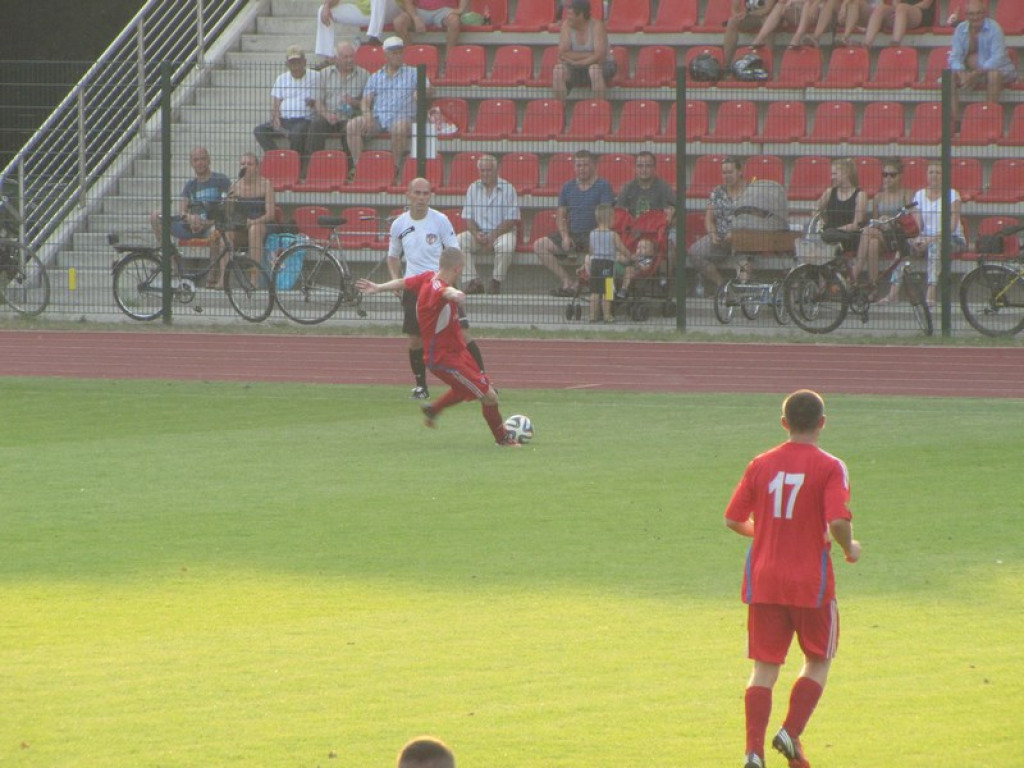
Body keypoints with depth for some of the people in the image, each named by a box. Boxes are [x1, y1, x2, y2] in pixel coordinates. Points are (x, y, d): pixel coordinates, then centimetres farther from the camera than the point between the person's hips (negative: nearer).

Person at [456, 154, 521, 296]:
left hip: (501, 232, -3)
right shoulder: (473, 188, 10)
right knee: (458, 241, -25)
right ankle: (473, 282, -20)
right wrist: (476, 235, -14)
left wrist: (492, 236, -20)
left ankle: (496, 283, -18)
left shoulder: (508, 189, -2)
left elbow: (511, 220, -8)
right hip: (478, 232, 3)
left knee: (505, 245, -38)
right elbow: (467, 217, 7)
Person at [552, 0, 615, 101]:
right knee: (558, 69, -27)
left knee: (594, 69, -38)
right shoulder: (567, 25, -8)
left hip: (603, 67, -3)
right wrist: (590, 55, -21)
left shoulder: (597, 26, -18)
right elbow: (562, 54, -16)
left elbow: (599, 57, -27)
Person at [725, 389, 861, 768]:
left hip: (763, 582, 3)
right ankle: (791, 732, 0)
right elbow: (838, 521, -20)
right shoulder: (830, 468, -8)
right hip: (812, 581, -3)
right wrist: (849, 548, 0)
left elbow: (734, 519, 6)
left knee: (764, 668, 5)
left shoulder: (761, 465, 3)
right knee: (818, 661, 16)